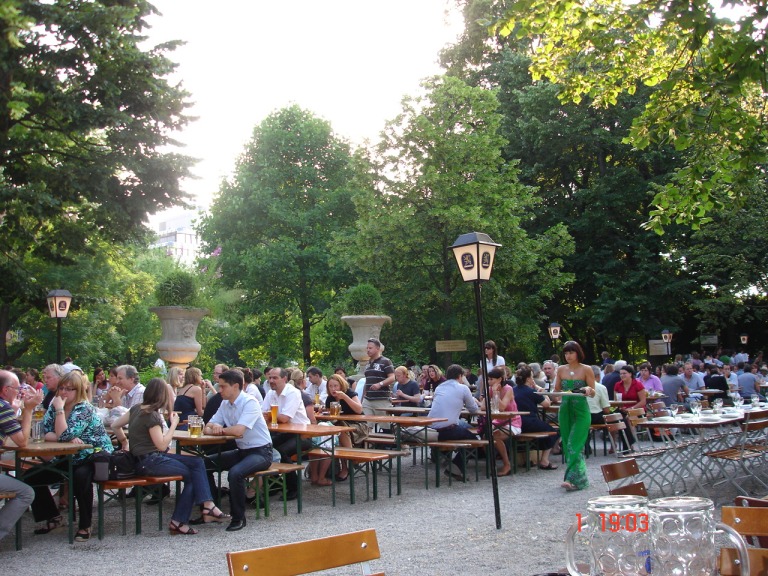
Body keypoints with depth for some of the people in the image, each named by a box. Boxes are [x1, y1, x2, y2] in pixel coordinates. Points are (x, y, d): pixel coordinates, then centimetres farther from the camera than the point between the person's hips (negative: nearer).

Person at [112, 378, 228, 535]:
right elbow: (162, 445, -17)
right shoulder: (151, 415, -17)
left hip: (153, 457, 9)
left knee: (197, 462, 0)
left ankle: (207, 506, -11)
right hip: (149, 462, -9)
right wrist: (174, 424, -9)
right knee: (192, 475, -3)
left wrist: (125, 442, 24)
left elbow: (115, 426, 16)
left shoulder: (136, 409, 8)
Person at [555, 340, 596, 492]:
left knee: (575, 444, -12)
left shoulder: (586, 369, -2)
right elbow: (556, 390, 13)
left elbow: (593, 393, -2)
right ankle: (580, 477, 19)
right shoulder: (561, 369, 8)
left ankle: (573, 479, -14)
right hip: (565, 409, 5)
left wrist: (589, 390, -24)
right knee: (567, 444, 7)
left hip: (581, 411, -5)